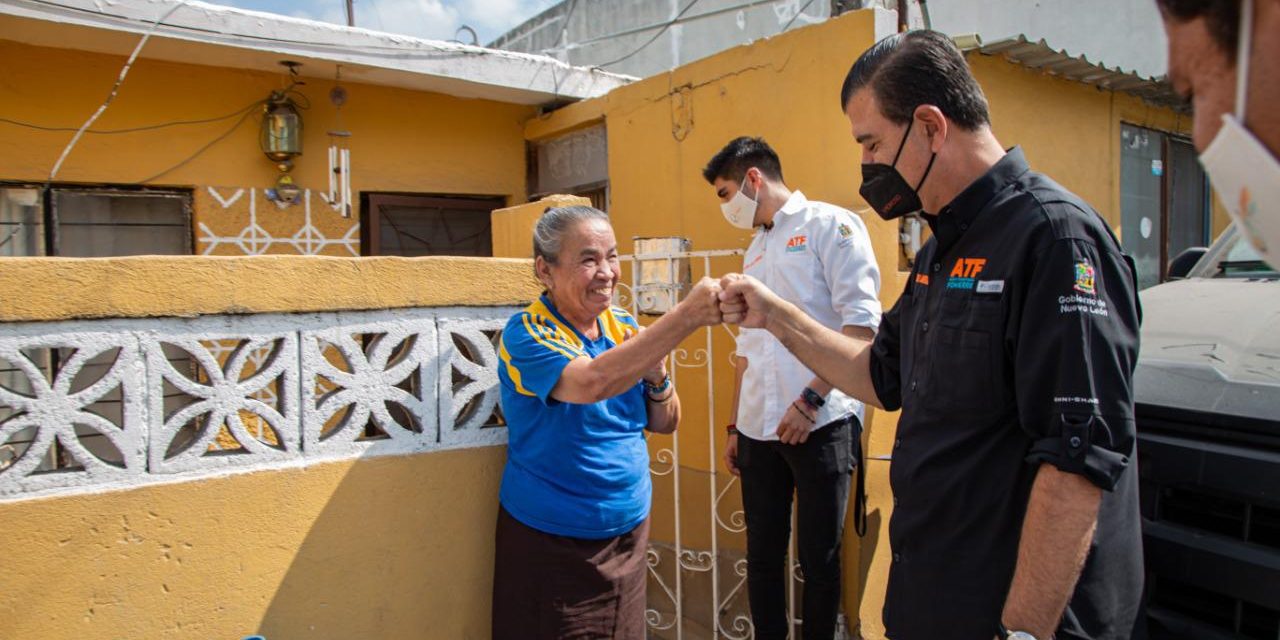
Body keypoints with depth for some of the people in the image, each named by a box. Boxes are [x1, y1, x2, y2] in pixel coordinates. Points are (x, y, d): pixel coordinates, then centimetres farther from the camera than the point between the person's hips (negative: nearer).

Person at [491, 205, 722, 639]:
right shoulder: (526, 333, -16)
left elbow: (665, 424, 5)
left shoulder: (624, 328, 0)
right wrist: (687, 315, -39)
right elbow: (592, 383, -36)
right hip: (551, 543, -5)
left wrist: (655, 373, -15)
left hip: (631, 528, 5)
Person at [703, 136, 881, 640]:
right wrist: (735, 427, 18)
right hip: (759, 429, 6)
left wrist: (811, 399, -17)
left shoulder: (830, 224, -2)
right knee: (761, 554, 12)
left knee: (819, 558, 6)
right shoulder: (755, 250, 19)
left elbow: (862, 321, -12)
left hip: (820, 423, -6)